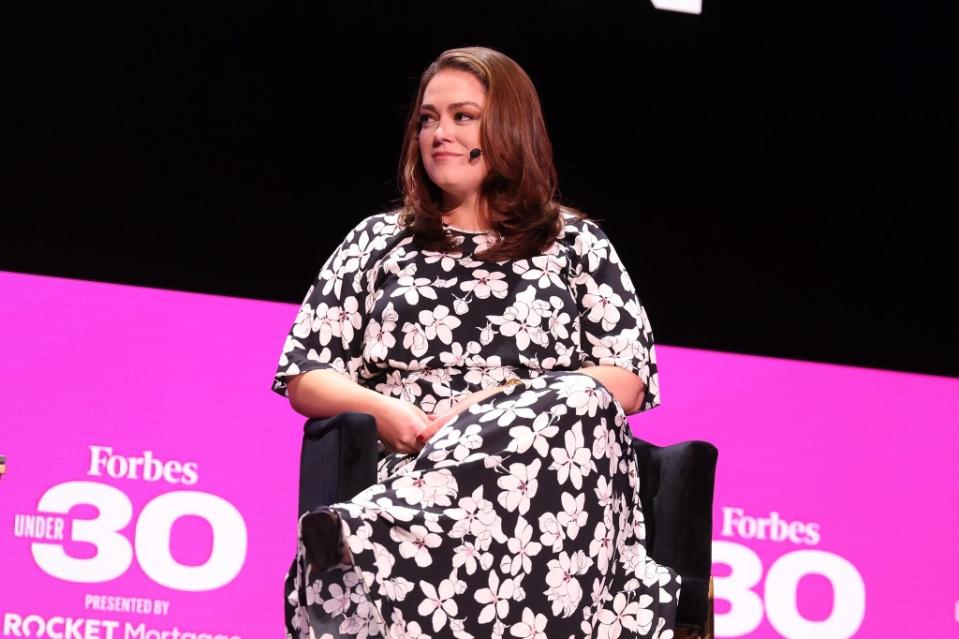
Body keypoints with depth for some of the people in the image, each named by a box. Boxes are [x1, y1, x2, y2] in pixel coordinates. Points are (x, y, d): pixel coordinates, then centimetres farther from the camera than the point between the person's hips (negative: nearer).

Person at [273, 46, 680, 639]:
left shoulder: (576, 243, 19)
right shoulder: (379, 241, 22)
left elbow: (629, 380, 7)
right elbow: (304, 377, 16)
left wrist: (510, 404, -10)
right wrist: (381, 410, -7)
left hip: (547, 458, 1)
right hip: (406, 464, -1)